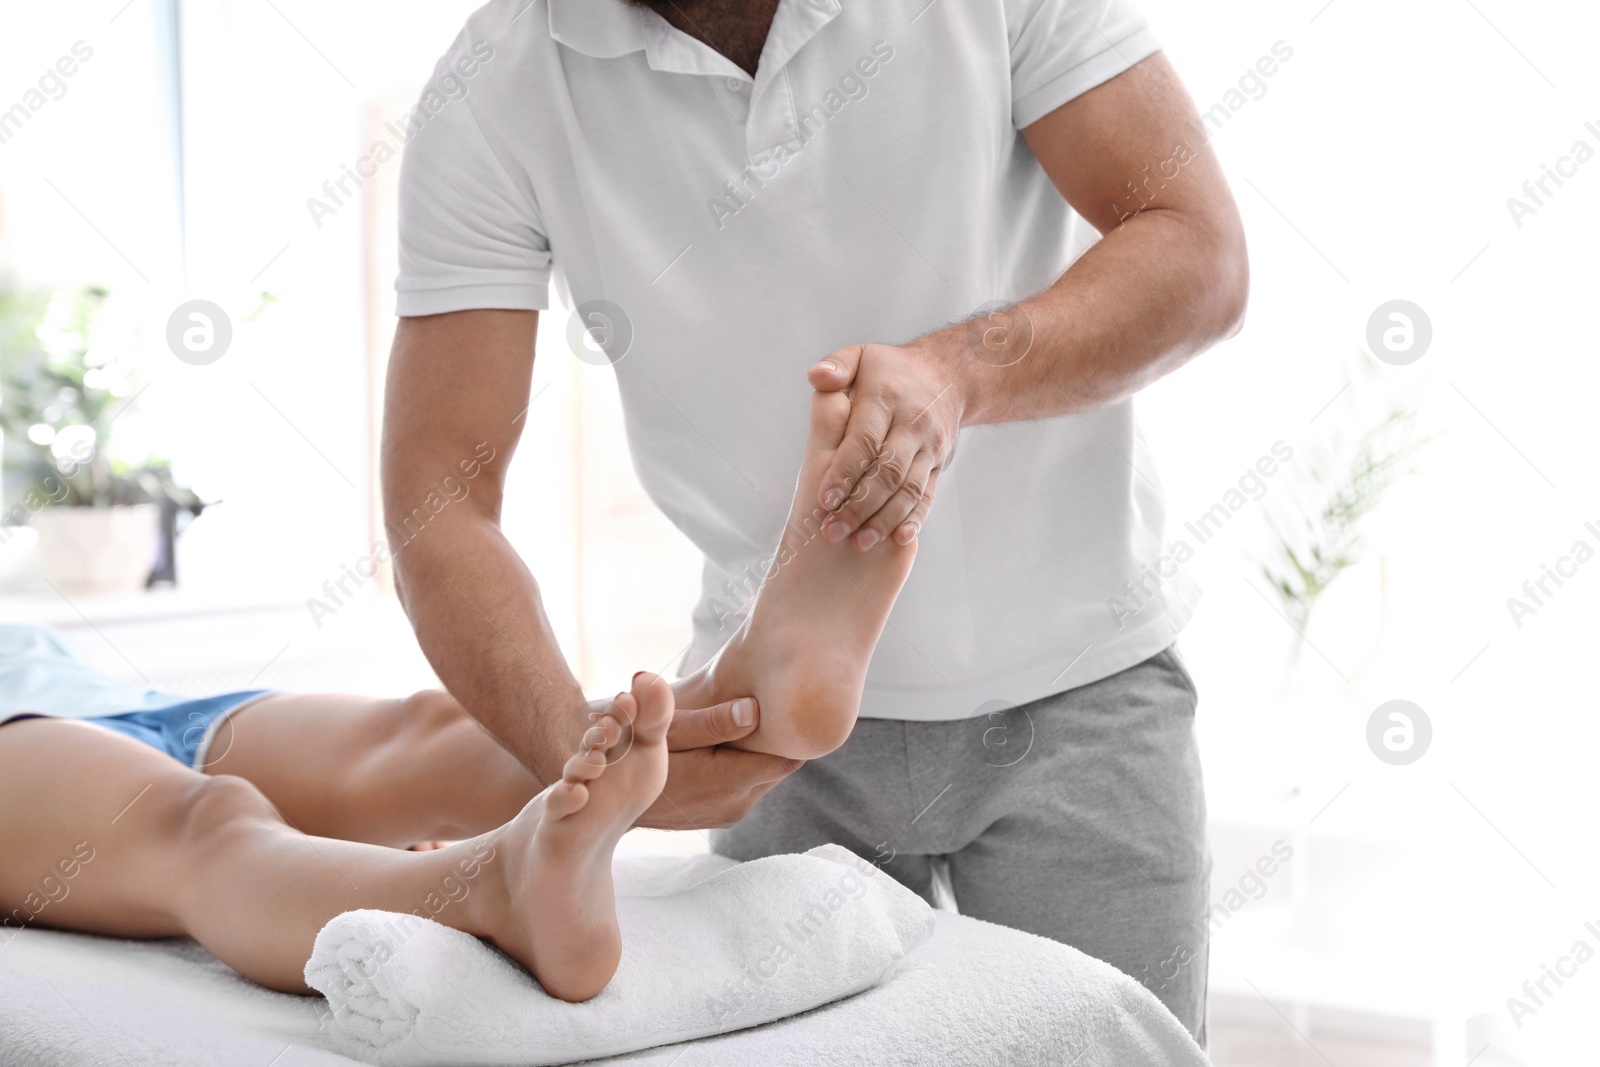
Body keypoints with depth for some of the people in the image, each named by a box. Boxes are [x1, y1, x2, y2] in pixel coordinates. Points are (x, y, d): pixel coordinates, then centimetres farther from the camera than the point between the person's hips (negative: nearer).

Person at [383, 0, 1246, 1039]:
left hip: (1076, 688, 0)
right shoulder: (490, 96, -12)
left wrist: (958, 370, -32)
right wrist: (581, 749, -30)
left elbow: (1203, 256, -13)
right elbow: (439, 510, -14)